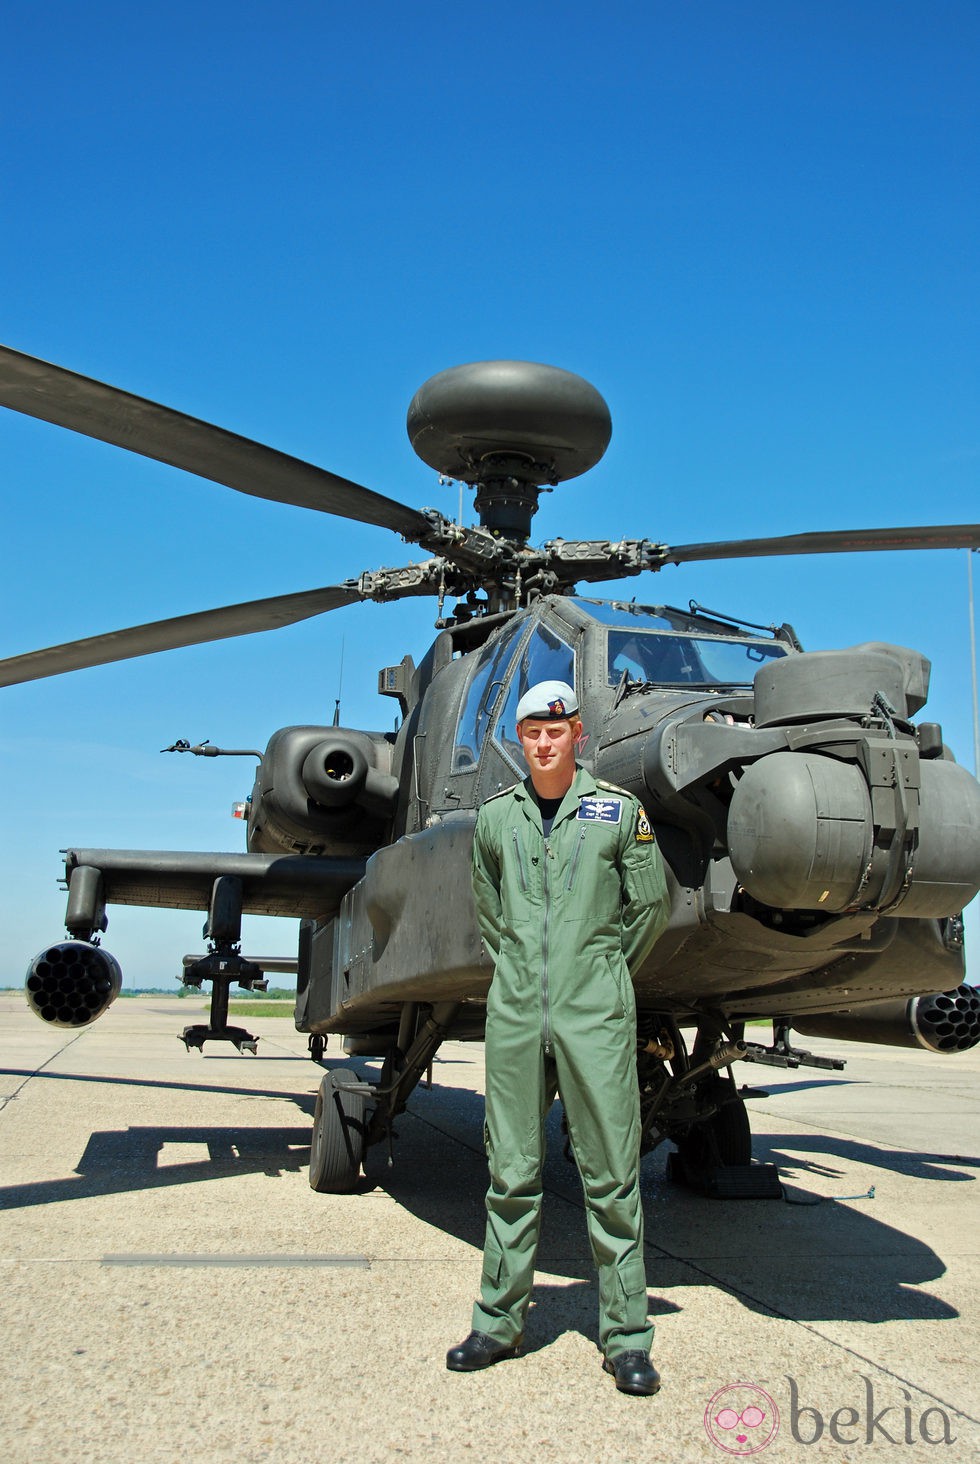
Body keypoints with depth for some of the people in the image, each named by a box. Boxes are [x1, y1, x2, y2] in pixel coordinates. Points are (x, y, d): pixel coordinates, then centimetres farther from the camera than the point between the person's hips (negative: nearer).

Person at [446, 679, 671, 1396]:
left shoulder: (621, 811, 0)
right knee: (512, 1174, 10)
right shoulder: (495, 816, 8)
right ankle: (500, 1322, 21)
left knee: (611, 1176, 2)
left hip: (594, 1013, -2)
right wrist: (519, 966, 13)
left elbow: (651, 904, 7)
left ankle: (626, 1337, 12)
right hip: (516, 1012, 3)